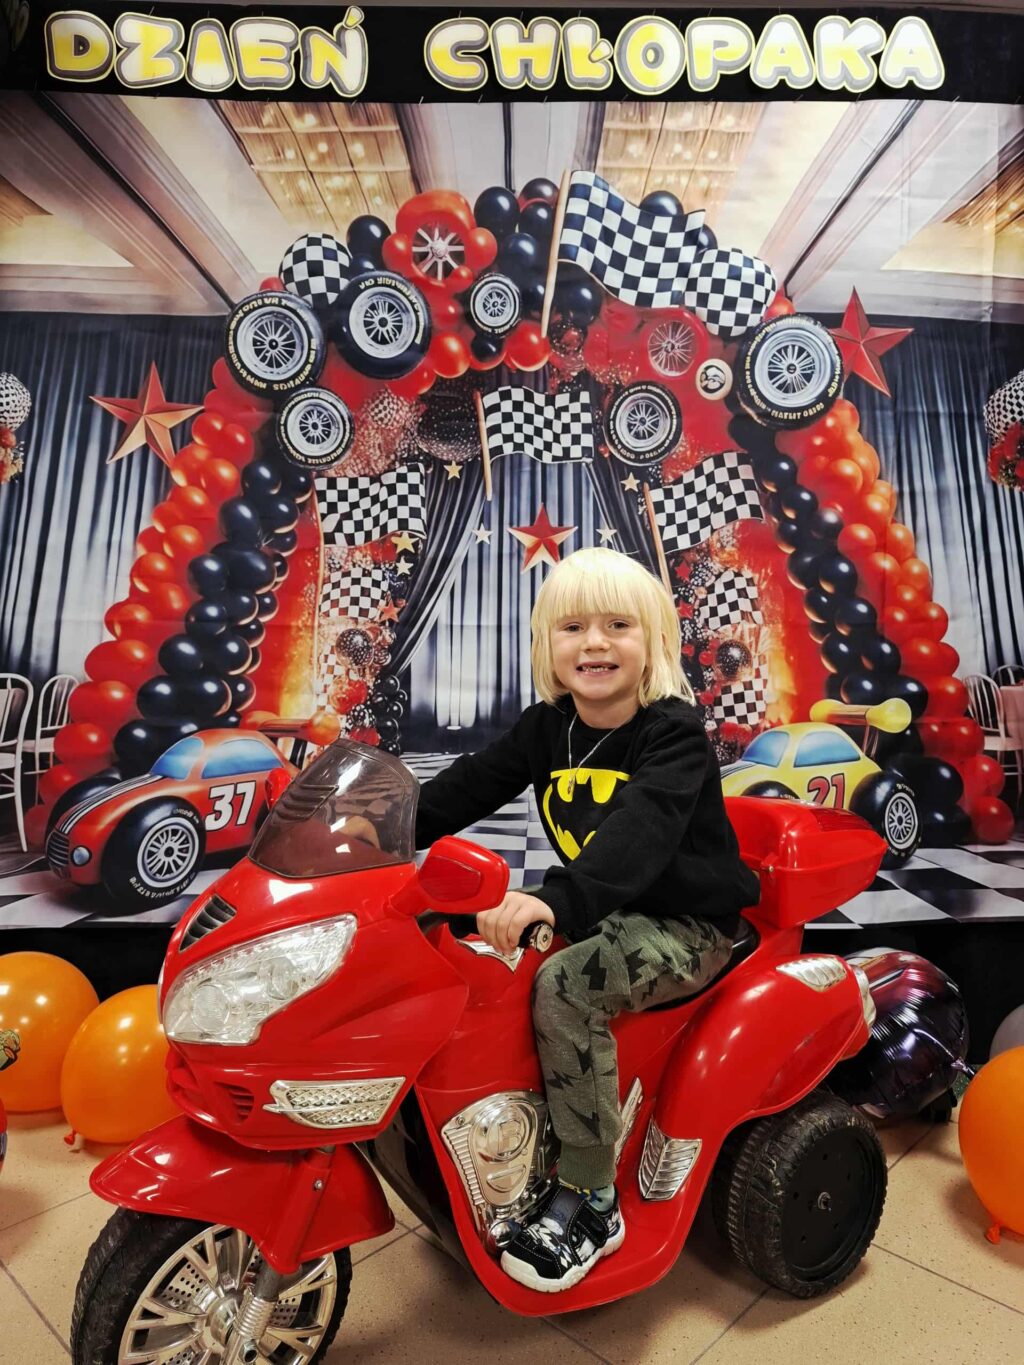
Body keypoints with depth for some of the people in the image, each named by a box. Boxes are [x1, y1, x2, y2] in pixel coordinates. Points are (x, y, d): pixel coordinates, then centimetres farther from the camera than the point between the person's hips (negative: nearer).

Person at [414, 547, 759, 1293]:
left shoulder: (674, 733, -19)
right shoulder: (546, 728, 0)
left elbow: (641, 829, -36)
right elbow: (471, 785, -3)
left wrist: (559, 896, -51)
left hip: (686, 922, -6)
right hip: (598, 911, 7)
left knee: (563, 987, -28)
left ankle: (590, 1200, -6)